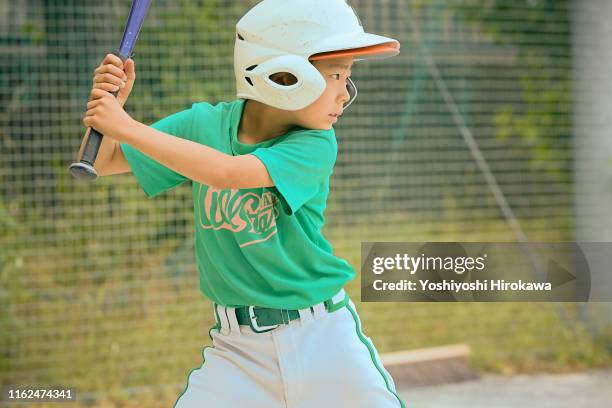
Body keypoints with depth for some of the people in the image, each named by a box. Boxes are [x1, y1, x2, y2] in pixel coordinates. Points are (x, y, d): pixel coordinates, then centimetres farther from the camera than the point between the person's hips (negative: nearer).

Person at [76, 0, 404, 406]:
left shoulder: (315, 145, -13)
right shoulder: (204, 124, -4)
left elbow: (226, 173, -29)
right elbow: (101, 163, 3)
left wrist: (128, 128, -28)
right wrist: (109, 105, -17)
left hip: (323, 339, -1)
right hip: (237, 346, 1)